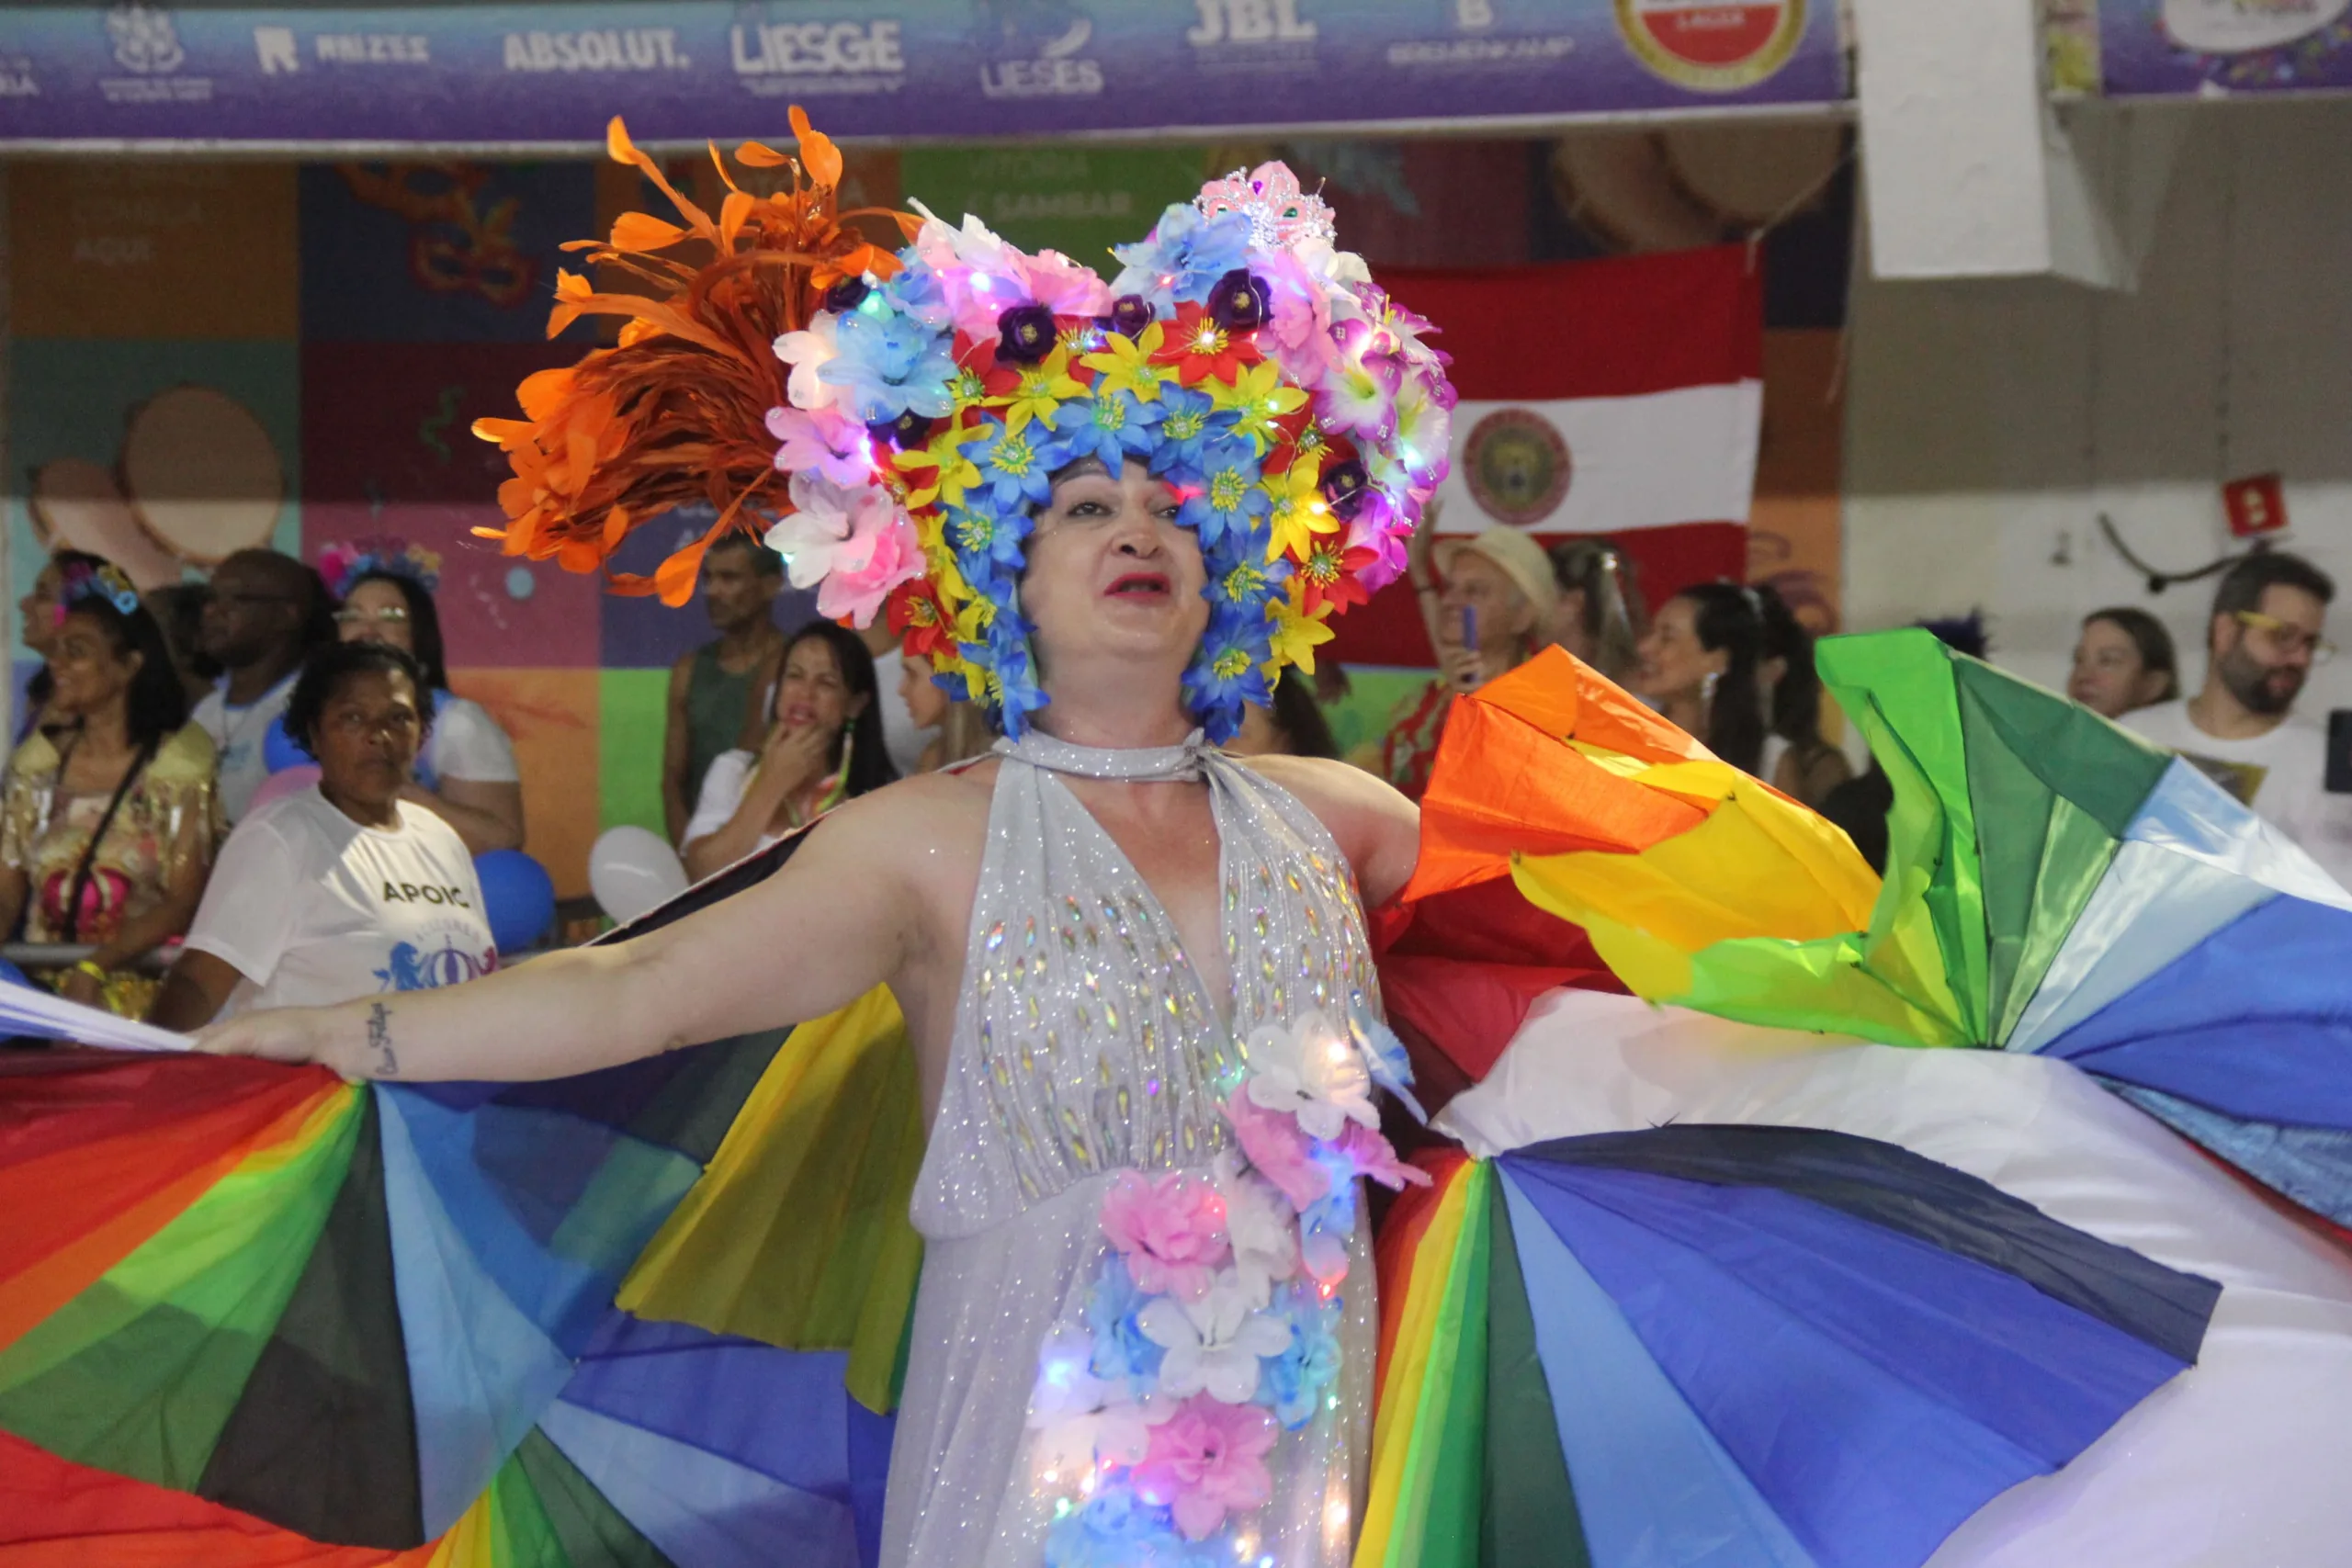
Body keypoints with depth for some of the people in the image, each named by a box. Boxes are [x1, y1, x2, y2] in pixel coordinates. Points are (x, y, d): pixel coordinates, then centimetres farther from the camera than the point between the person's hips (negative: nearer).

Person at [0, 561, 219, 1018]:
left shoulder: (180, 763, -1)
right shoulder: (37, 761, 14)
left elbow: (183, 902, -6)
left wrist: (96, 968, -19)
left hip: (139, 979, -4)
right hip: (39, 977, 4)